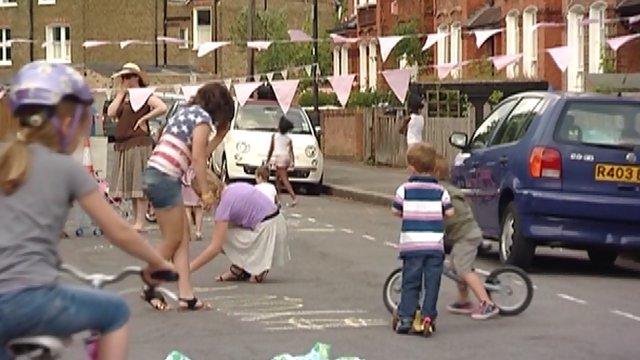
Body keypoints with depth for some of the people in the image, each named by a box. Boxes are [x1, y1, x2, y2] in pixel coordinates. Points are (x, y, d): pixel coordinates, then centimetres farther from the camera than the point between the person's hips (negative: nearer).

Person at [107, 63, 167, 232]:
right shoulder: (122, 97, 18)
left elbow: (162, 108, -18)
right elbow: (111, 113, 1)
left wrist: (144, 118, -13)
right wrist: (121, 93, 3)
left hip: (139, 143, -8)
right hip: (123, 145, 8)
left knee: (139, 183, -9)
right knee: (131, 185, 9)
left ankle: (140, 223, -11)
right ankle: (135, 221, 13)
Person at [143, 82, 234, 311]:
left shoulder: (185, 112, 24)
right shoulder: (203, 117, -3)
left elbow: (197, 156, 22)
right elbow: (197, 158, -10)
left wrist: (219, 137, 25)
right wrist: (205, 192, -7)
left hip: (154, 174, 9)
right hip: (165, 178, -9)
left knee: (183, 238, 9)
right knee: (173, 240, 2)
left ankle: (186, 296, 6)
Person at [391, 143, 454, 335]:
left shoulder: (405, 189, -2)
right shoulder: (440, 190, 2)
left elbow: (396, 211, 6)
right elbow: (449, 212, 3)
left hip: (411, 245, 0)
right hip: (435, 244, 0)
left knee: (410, 283, 7)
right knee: (432, 283, 8)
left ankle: (405, 318, 5)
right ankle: (428, 316, 5)